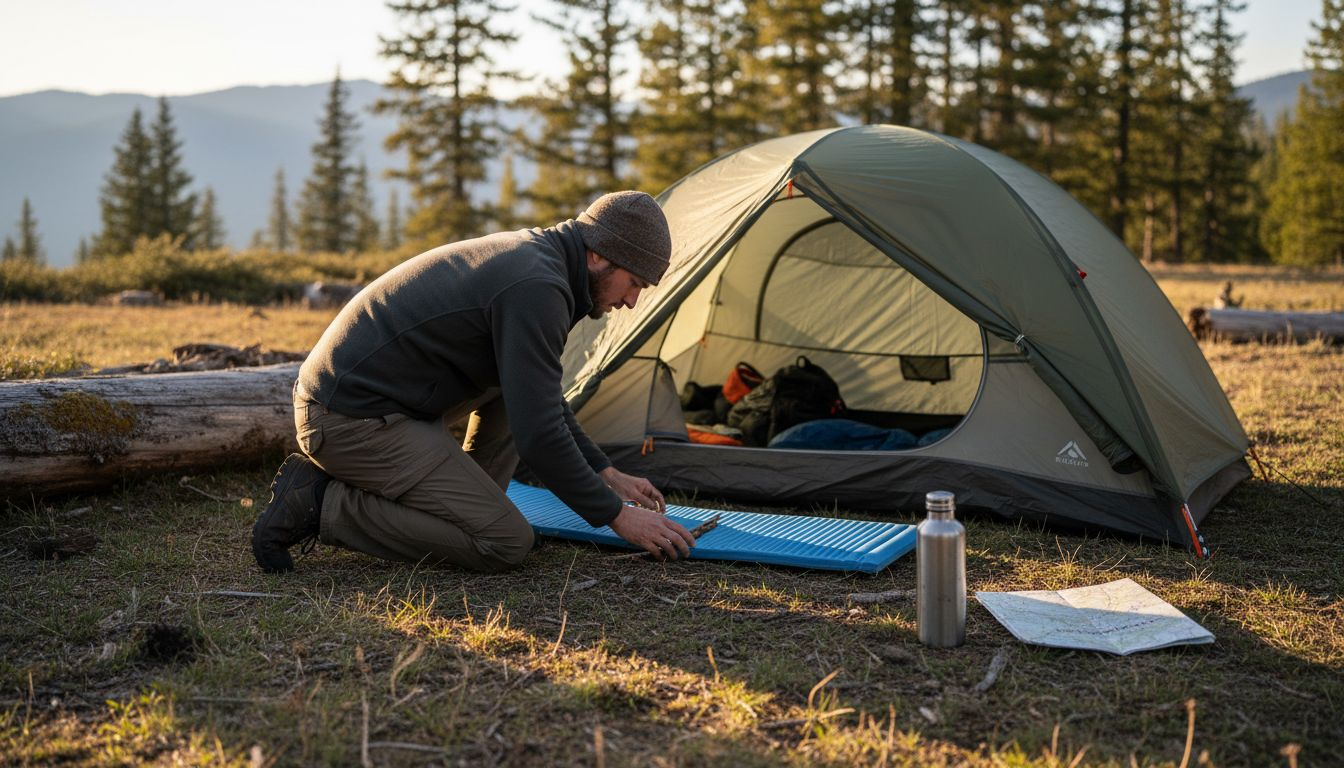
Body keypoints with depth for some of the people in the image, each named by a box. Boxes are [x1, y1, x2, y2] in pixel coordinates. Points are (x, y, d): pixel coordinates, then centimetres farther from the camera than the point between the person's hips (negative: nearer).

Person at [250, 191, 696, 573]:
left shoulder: (524, 253, 12)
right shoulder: (536, 288, -19)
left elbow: (542, 400, 24)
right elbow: (538, 434, -21)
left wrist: (607, 474, 22)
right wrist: (617, 516, -9)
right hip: (353, 420, -10)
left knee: (519, 382, 14)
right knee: (506, 544, -9)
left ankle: (467, 506, 13)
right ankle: (322, 505, -7)